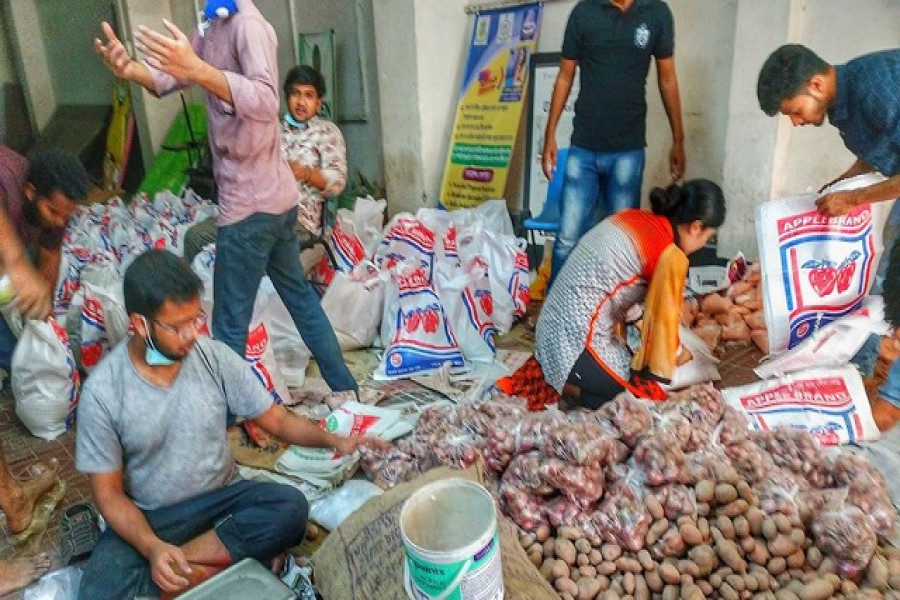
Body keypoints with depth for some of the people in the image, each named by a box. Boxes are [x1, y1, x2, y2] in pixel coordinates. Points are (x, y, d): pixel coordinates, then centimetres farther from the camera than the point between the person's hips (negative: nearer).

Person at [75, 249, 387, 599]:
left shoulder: (215, 357, -11)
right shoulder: (103, 391, -16)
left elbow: (275, 418, -3)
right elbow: (108, 491, -9)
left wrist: (332, 440, -21)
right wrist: (152, 548, -26)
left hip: (220, 497, 2)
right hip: (147, 517, -2)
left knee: (290, 507, -27)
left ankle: (183, 561, -16)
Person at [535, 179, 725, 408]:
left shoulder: (635, 218, 10)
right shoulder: (671, 257, -16)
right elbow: (663, 319, -9)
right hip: (577, 341, -9)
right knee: (650, 398, 1)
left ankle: (551, 373, 12)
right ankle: (561, 385, -3)